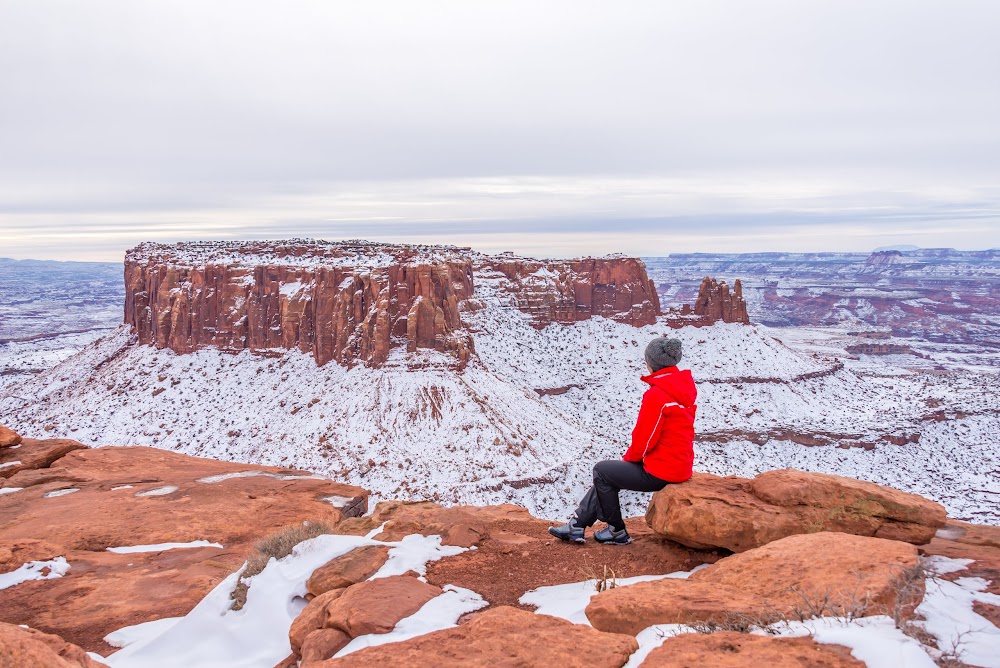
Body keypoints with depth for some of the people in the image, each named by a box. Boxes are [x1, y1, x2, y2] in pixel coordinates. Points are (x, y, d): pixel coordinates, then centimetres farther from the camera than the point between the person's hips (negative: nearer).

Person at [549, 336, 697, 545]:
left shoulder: (656, 395, -23)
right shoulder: (684, 387, 5)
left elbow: (644, 439, -19)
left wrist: (629, 458, 3)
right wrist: (632, 457, 13)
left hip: (660, 472, -9)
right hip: (680, 465, 9)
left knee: (602, 471, 8)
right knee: (608, 472, 18)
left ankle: (617, 532, 19)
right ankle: (576, 525, 23)